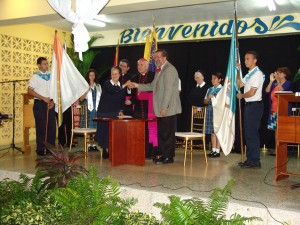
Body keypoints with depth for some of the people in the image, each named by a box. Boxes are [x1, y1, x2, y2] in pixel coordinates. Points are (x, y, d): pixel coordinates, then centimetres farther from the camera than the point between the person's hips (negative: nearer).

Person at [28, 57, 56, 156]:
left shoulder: (50, 76, 10)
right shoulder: (35, 77, -2)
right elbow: (30, 91, -9)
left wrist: (53, 101, -1)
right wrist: (43, 98, -14)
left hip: (50, 104, 4)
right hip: (40, 103, -4)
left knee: (52, 126, 5)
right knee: (41, 126, -2)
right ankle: (40, 149, 8)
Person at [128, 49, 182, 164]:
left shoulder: (169, 69, -12)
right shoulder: (159, 70, 18)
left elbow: (169, 90, -18)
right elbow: (152, 86, 20)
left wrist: (164, 107, -19)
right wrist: (137, 86, 11)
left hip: (168, 109, -9)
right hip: (161, 109, 9)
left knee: (167, 133, -2)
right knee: (161, 133, 12)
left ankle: (168, 157, 6)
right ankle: (164, 155, 20)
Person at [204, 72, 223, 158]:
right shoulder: (210, 89, 15)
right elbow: (205, 101, 14)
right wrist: (208, 98, -5)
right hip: (210, 111, 6)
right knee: (212, 131, 7)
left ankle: (217, 151, 3)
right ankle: (213, 150, 14)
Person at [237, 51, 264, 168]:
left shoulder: (257, 74, -13)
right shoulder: (249, 74, 15)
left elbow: (251, 92, -17)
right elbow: (239, 84, 17)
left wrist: (241, 96, 0)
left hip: (255, 105, -10)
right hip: (248, 105, 10)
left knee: (252, 133, -6)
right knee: (248, 133, 13)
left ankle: (255, 161, 1)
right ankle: (250, 159, 23)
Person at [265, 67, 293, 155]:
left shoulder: (288, 83, -1)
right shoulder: (275, 83, 15)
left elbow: (281, 91, -18)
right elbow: (267, 91, 5)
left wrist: (278, 80, -15)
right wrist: (271, 81, 0)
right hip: (274, 109, 6)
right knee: (276, 129, 7)